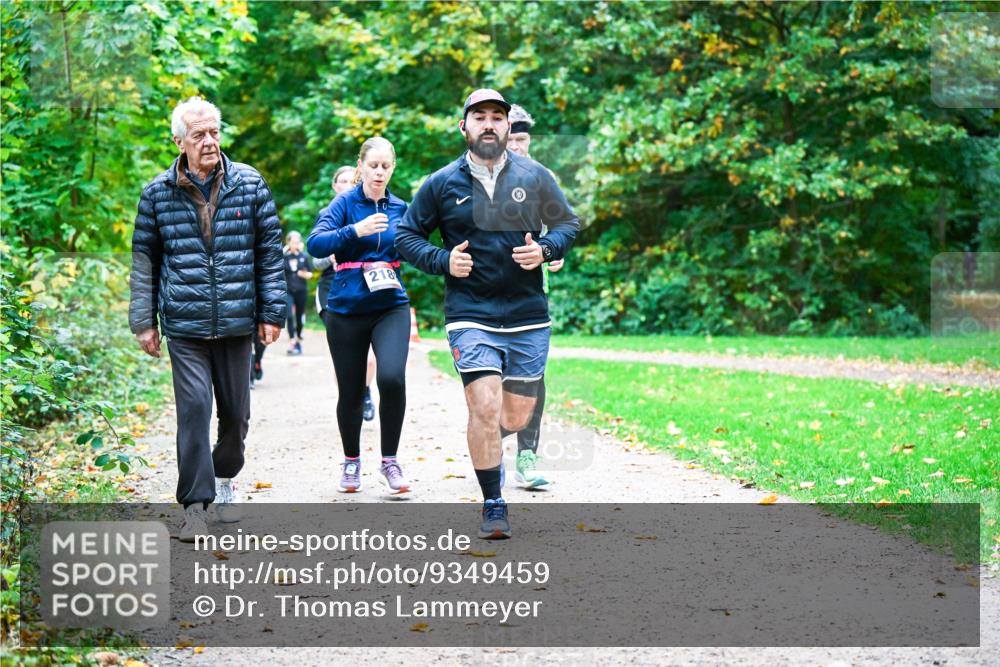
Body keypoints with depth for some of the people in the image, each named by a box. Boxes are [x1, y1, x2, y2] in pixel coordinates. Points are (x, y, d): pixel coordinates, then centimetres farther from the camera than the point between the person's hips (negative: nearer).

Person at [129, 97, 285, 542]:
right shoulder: (158, 193, 3)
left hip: (236, 322, 1)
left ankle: (225, 480, 35)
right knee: (194, 409, -9)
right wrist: (143, 321, 5)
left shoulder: (250, 184, 3)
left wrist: (272, 311, 3)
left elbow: (270, 250, 6)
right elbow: (144, 259, 9)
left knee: (236, 411, 10)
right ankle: (196, 504, -3)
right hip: (184, 324, -1)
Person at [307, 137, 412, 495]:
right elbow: (315, 244, -17)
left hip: (391, 306, 1)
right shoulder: (345, 203, -2)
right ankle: (351, 461, 30)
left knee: (392, 377, -21)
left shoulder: (400, 208, 9)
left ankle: (389, 460, -4)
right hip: (347, 308, -1)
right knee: (351, 391, 6)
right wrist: (355, 231, -29)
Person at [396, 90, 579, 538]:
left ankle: (485, 440, 44)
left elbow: (568, 223, 14)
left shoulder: (535, 177, 4)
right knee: (485, 409, -16)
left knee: (515, 418, 7)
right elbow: (406, 236, 9)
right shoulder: (441, 184, 1)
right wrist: (443, 261, -9)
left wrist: (544, 249, -8)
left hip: (528, 316, 2)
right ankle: (493, 506, -1)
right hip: (470, 317, -2)